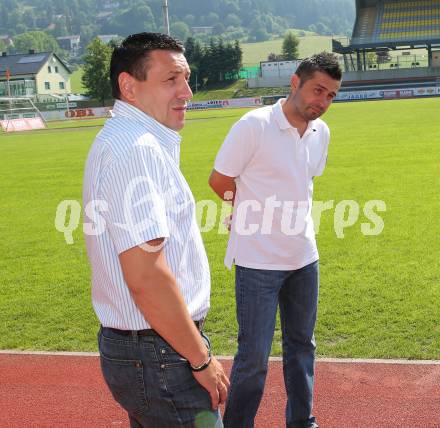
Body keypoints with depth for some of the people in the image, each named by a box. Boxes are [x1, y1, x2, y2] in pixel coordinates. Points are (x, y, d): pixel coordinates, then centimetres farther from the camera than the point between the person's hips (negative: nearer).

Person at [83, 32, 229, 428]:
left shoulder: (121, 140, 13)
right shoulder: (137, 149, -20)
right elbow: (146, 278, -26)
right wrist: (202, 361, -17)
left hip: (130, 346, 10)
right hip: (159, 358, -10)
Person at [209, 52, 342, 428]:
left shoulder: (321, 132, 3)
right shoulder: (254, 125, -17)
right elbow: (219, 181, -9)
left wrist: (281, 212, 8)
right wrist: (259, 211, 4)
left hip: (304, 259, 6)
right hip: (258, 262, -6)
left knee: (302, 347, 17)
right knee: (254, 357, -1)